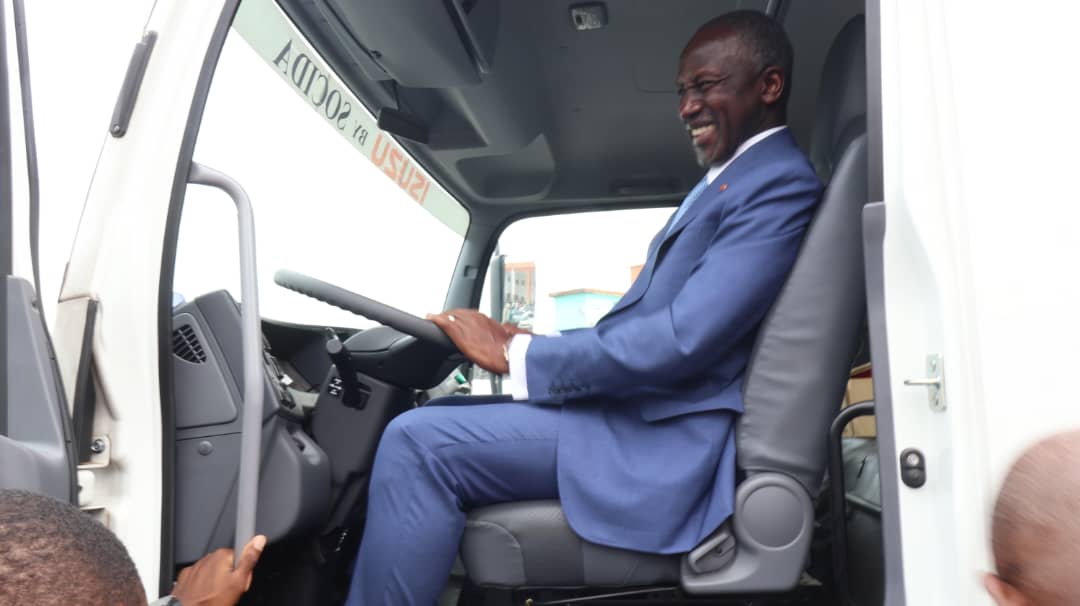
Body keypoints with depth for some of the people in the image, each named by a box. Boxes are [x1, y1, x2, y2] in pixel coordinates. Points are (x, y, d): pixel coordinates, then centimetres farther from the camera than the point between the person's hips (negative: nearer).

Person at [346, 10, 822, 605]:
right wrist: (530, 340, 5)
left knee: (417, 442, -20)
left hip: (666, 441, -10)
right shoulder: (726, 179, 20)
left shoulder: (780, 184, -11)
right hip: (632, 411, 10)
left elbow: (681, 340, -23)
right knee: (432, 422, 11)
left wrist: (518, 355, -15)